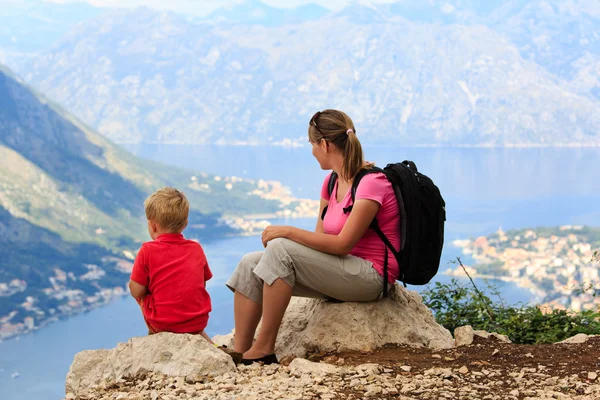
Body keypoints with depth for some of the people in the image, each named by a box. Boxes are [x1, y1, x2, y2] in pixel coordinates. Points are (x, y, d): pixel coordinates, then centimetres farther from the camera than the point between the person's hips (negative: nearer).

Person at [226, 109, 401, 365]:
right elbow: (320, 238, 9)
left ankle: (264, 350, -20)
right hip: (340, 270, 9)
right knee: (250, 264, -4)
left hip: (370, 276, -9)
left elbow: (342, 244, -21)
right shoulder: (332, 182, 13)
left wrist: (288, 232, -19)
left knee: (280, 248, -25)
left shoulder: (372, 183, -15)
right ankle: (239, 352, -9)